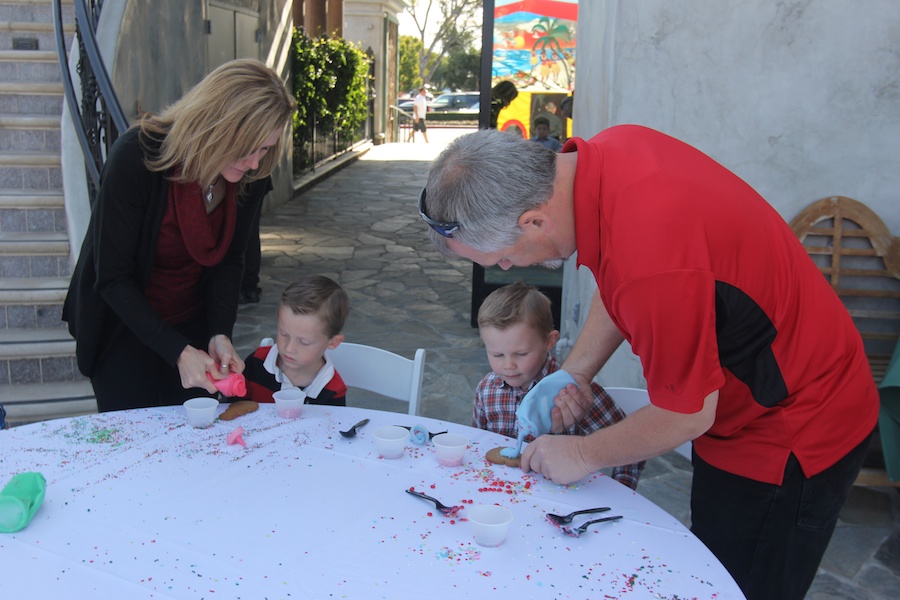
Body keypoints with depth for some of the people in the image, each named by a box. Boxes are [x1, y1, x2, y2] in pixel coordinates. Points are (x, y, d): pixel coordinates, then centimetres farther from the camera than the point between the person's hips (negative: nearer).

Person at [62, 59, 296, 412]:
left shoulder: (251, 175, -16)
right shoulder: (135, 157, -29)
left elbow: (229, 260, -4)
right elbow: (113, 277, -23)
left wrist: (220, 334, -18)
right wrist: (178, 352, -29)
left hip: (192, 323, 4)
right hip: (124, 326, -3)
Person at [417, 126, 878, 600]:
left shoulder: (652, 264, -39)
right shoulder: (610, 148, -11)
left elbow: (686, 415, -23)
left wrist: (583, 454, -7)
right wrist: (574, 371, 2)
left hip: (791, 439, -9)